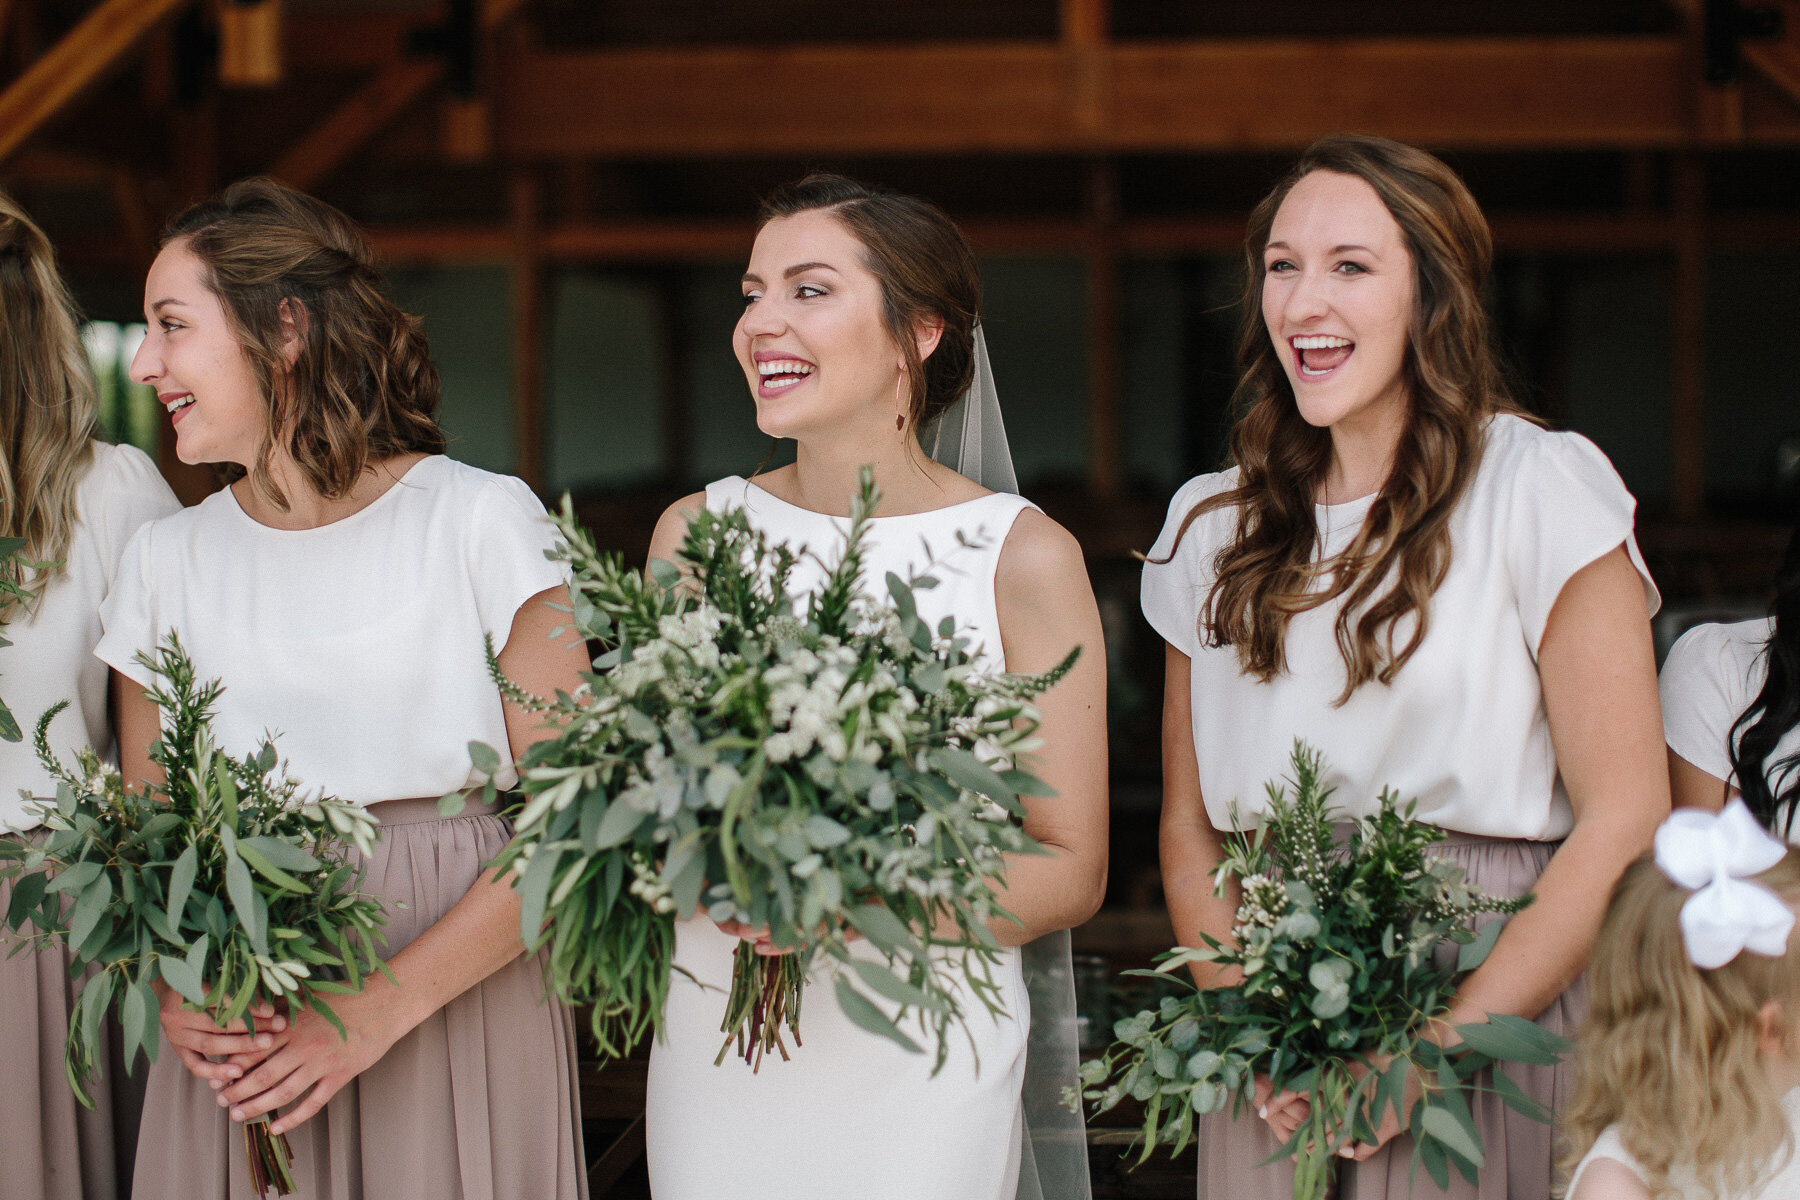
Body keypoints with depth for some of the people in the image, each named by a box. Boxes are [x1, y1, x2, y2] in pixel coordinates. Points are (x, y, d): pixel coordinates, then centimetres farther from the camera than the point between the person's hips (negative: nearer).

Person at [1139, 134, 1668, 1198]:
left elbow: (1623, 826, -10)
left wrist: (1434, 1048, -15)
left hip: (1495, 1010, -3)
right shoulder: (1213, 527, 9)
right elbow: (1189, 826, 12)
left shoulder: (1545, 487, -5)